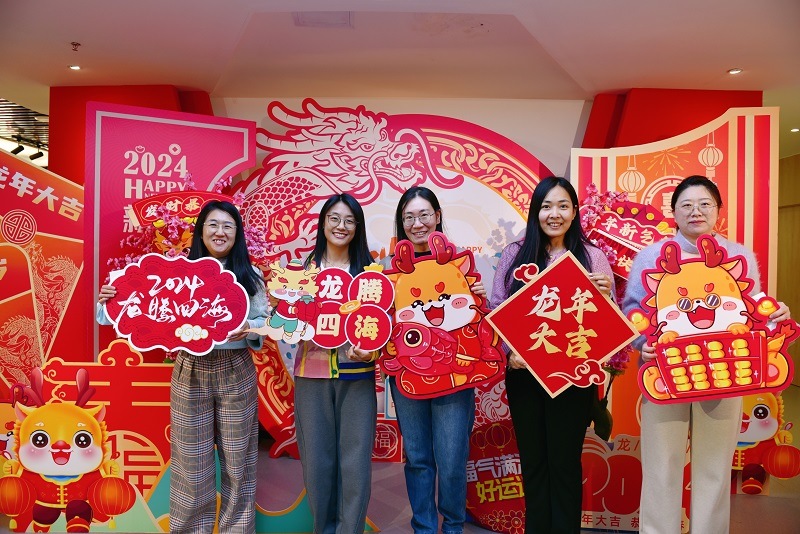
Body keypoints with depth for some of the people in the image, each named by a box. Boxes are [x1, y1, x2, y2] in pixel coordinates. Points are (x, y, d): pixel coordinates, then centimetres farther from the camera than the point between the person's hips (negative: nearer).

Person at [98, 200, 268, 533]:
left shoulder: (250, 276, 4)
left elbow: (266, 322, 2)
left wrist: (248, 328, -19)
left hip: (236, 374, 0)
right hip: (190, 373, 0)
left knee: (237, 460, 8)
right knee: (192, 462, 9)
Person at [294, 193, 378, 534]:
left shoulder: (368, 270, 4)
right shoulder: (305, 267, 7)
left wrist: (371, 350, -14)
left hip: (356, 375, -1)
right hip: (312, 374, 1)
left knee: (355, 459, 3)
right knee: (317, 458, 8)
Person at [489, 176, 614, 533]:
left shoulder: (592, 257, 2)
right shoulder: (514, 254, 3)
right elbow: (495, 310, 2)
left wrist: (605, 296, -18)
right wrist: (509, 350, -13)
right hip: (523, 372, 2)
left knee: (565, 460, 6)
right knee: (532, 459, 12)